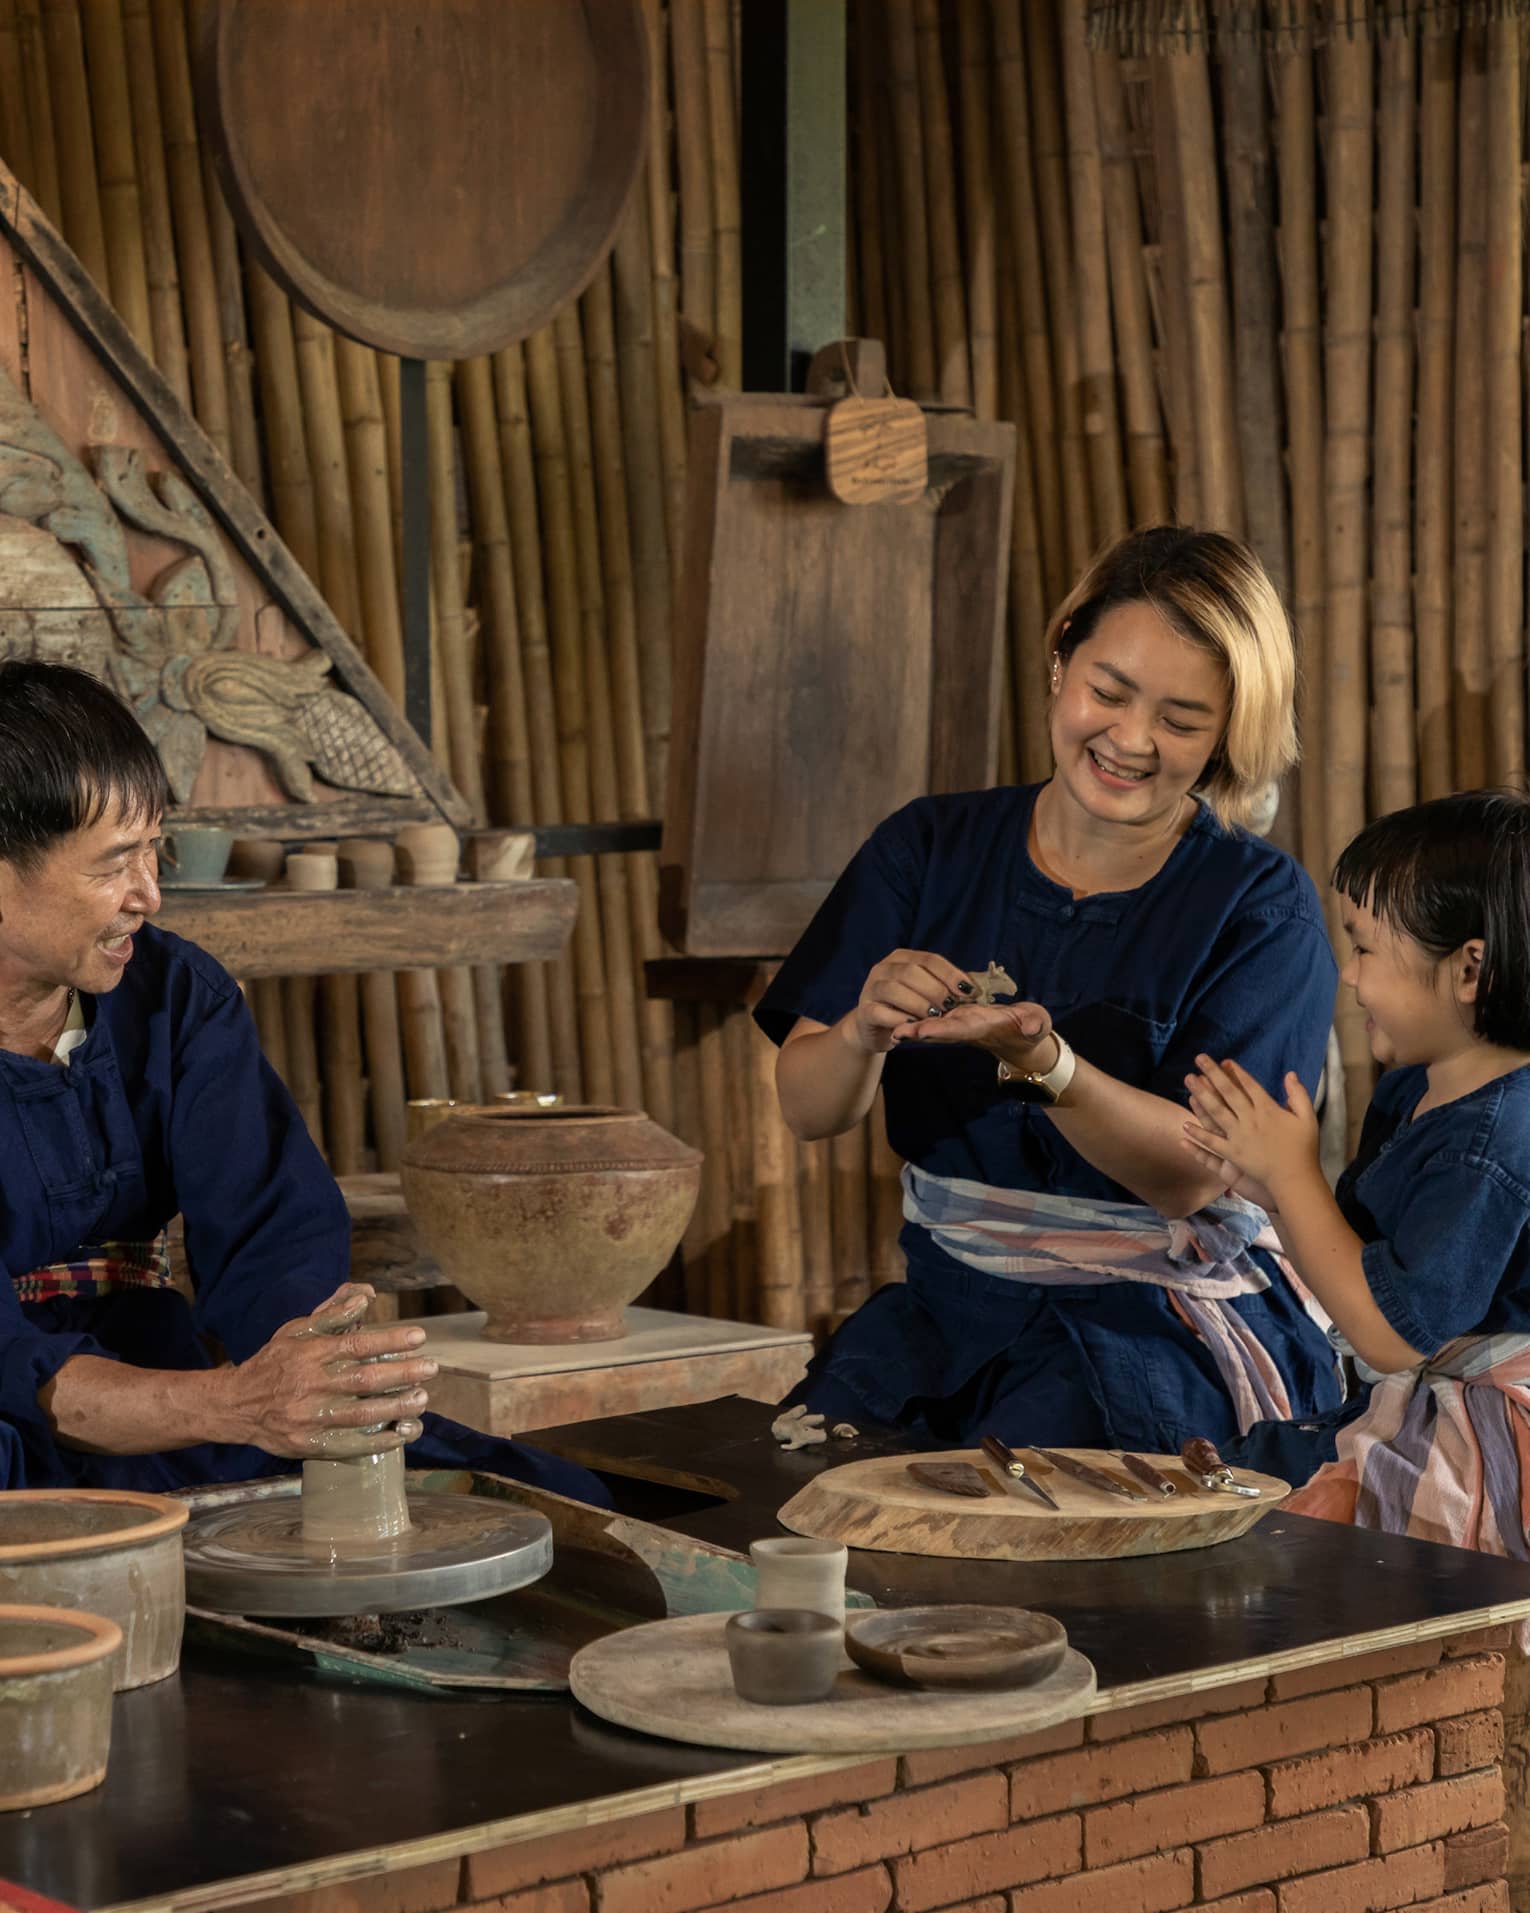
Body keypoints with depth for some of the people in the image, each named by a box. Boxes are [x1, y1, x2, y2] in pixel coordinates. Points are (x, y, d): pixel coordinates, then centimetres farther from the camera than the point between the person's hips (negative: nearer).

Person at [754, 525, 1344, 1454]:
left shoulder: (1263, 906, -4)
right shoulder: (930, 851, 5)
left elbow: (1191, 1176, -14)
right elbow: (808, 1110, 0)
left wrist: (1040, 1062, -31)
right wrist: (865, 1033, -23)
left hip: (1174, 1317, -3)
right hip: (950, 1298, 4)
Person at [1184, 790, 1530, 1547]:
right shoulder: (1410, 1092, 8)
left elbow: (1390, 1335, -23)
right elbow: (1362, 1272, 16)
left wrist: (1294, 1172, -16)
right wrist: (1270, 1190, -1)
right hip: (1405, 1416, 10)